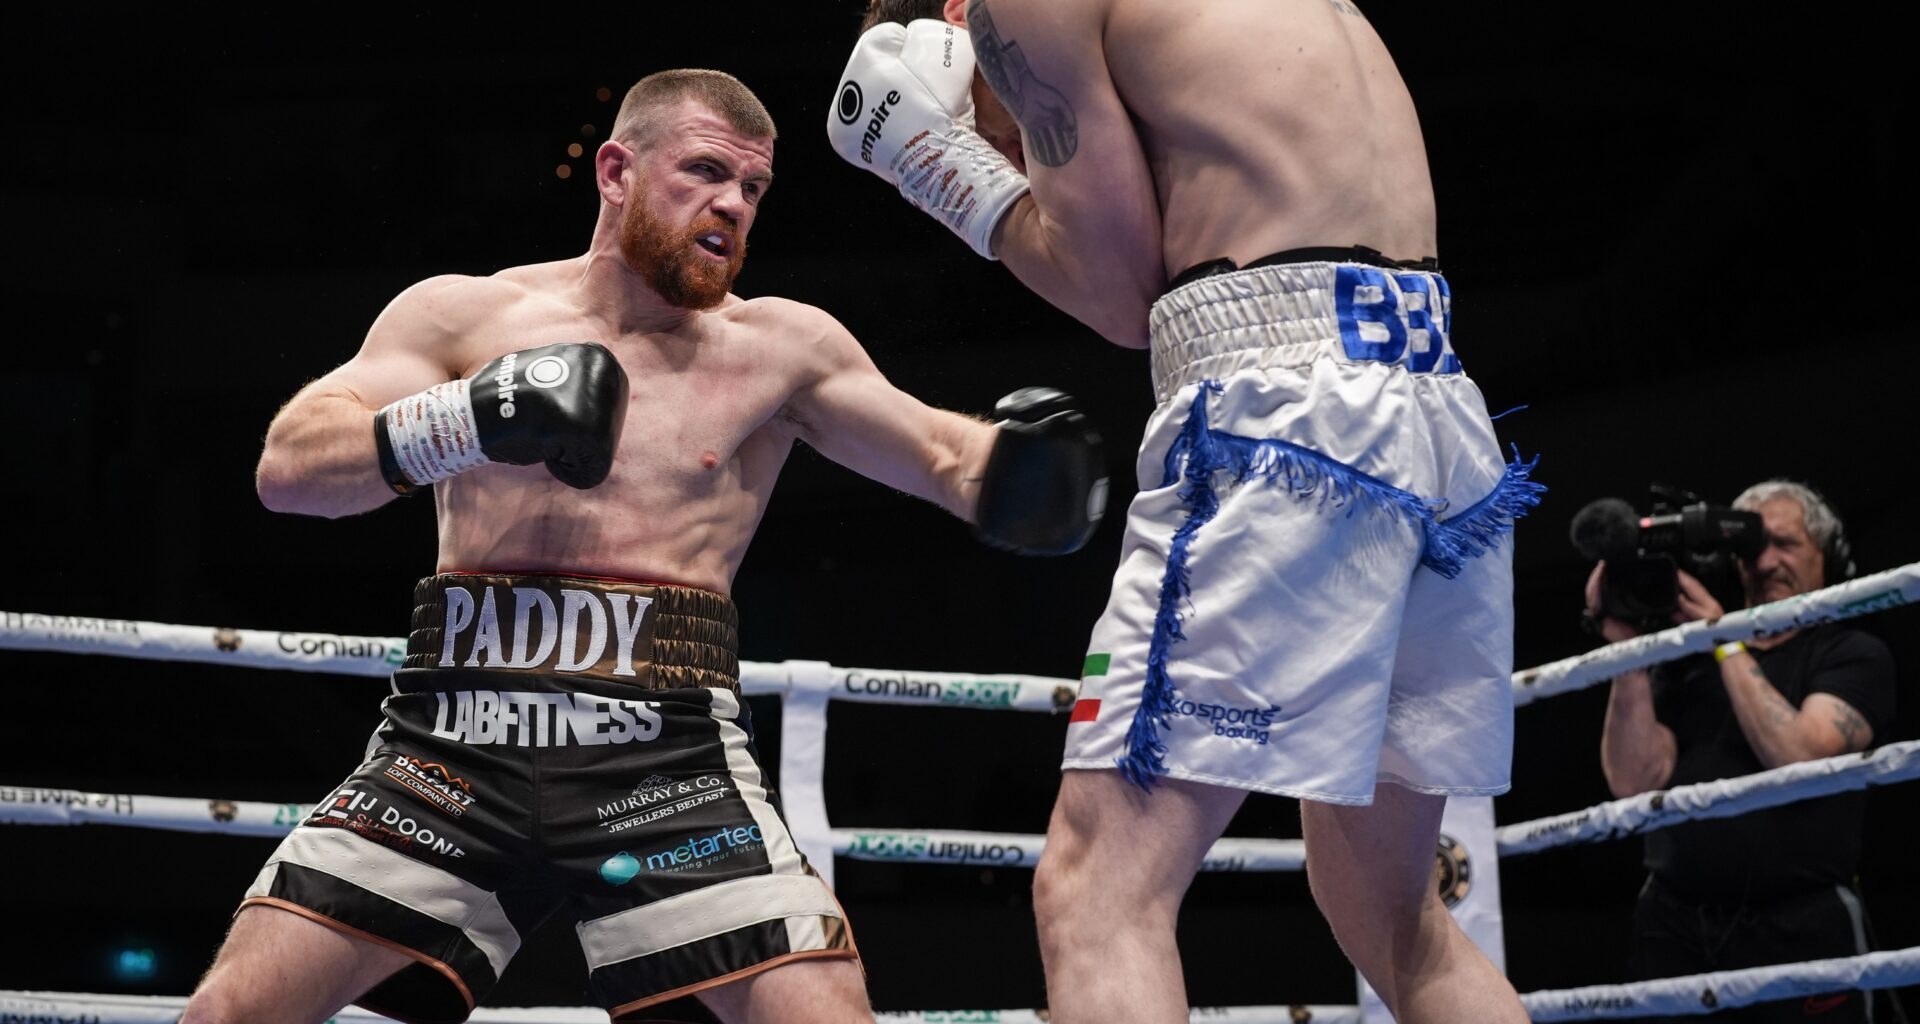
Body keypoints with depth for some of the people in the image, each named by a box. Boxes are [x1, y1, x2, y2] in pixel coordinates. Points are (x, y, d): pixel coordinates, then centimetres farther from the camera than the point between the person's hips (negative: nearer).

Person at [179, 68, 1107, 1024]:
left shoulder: (777, 346, 10)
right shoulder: (461, 315, 9)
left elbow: (944, 460, 7)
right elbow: (286, 467, 0)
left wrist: (1013, 468, -17)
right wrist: (468, 420, -16)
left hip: (667, 759, 0)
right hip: (457, 740, 0)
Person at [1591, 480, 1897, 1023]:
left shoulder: (1854, 656, 6)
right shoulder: (1685, 662, 13)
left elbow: (1799, 755, -11)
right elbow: (1635, 781, 2)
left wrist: (1726, 642, -7)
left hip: (1799, 924, -2)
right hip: (1676, 926, 3)